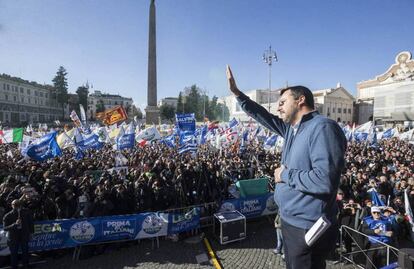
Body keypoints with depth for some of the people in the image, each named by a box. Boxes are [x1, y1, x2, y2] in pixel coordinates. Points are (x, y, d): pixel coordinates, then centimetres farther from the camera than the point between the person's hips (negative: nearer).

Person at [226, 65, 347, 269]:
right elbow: (264, 117, 16)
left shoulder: (322, 128, -23)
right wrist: (236, 92, 14)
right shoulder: (292, 127, 6)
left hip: (307, 228, -9)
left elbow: (324, 180, -32)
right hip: (290, 221, 9)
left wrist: (285, 174, -17)